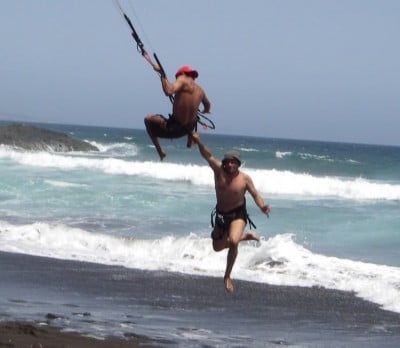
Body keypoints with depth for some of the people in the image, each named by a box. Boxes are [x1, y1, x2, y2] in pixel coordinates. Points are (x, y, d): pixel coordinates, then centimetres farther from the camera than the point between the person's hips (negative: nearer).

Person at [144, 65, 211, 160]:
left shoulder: (183, 80, -13)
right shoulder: (200, 90, 6)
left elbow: (169, 91, -33)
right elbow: (207, 106, 27)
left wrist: (162, 74, -21)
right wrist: (205, 111, 51)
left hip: (172, 129, -7)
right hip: (188, 129, 7)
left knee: (148, 119, 17)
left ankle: (160, 152, 16)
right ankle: (190, 140, 57)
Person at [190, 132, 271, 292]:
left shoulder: (244, 179, -15)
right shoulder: (219, 170, -13)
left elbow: (255, 195, -7)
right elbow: (207, 155, -25)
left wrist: (262, 206, -28)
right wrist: (198, 142, -43)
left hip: (238, 214, -4)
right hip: (221, 214, 4)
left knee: (233, 241, -31)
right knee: (217, 247, 17)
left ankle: (227, 276, -13)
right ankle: (245, 236, 42)